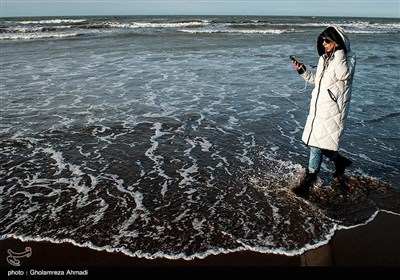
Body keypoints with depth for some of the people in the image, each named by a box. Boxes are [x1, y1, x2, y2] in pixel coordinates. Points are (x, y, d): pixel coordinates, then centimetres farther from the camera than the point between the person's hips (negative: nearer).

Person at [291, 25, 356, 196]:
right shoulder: (324, 58, 15)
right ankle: (341, 162, 35)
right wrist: (303, 71, 10)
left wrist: (339, 52, -18)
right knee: (315, 142, 9)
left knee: (317, 143, -9)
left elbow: (343, 75, -25)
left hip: (333, 107, -7)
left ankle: (309, 180, 4)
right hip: (318, 105, 7)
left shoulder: (349, 57, -5)